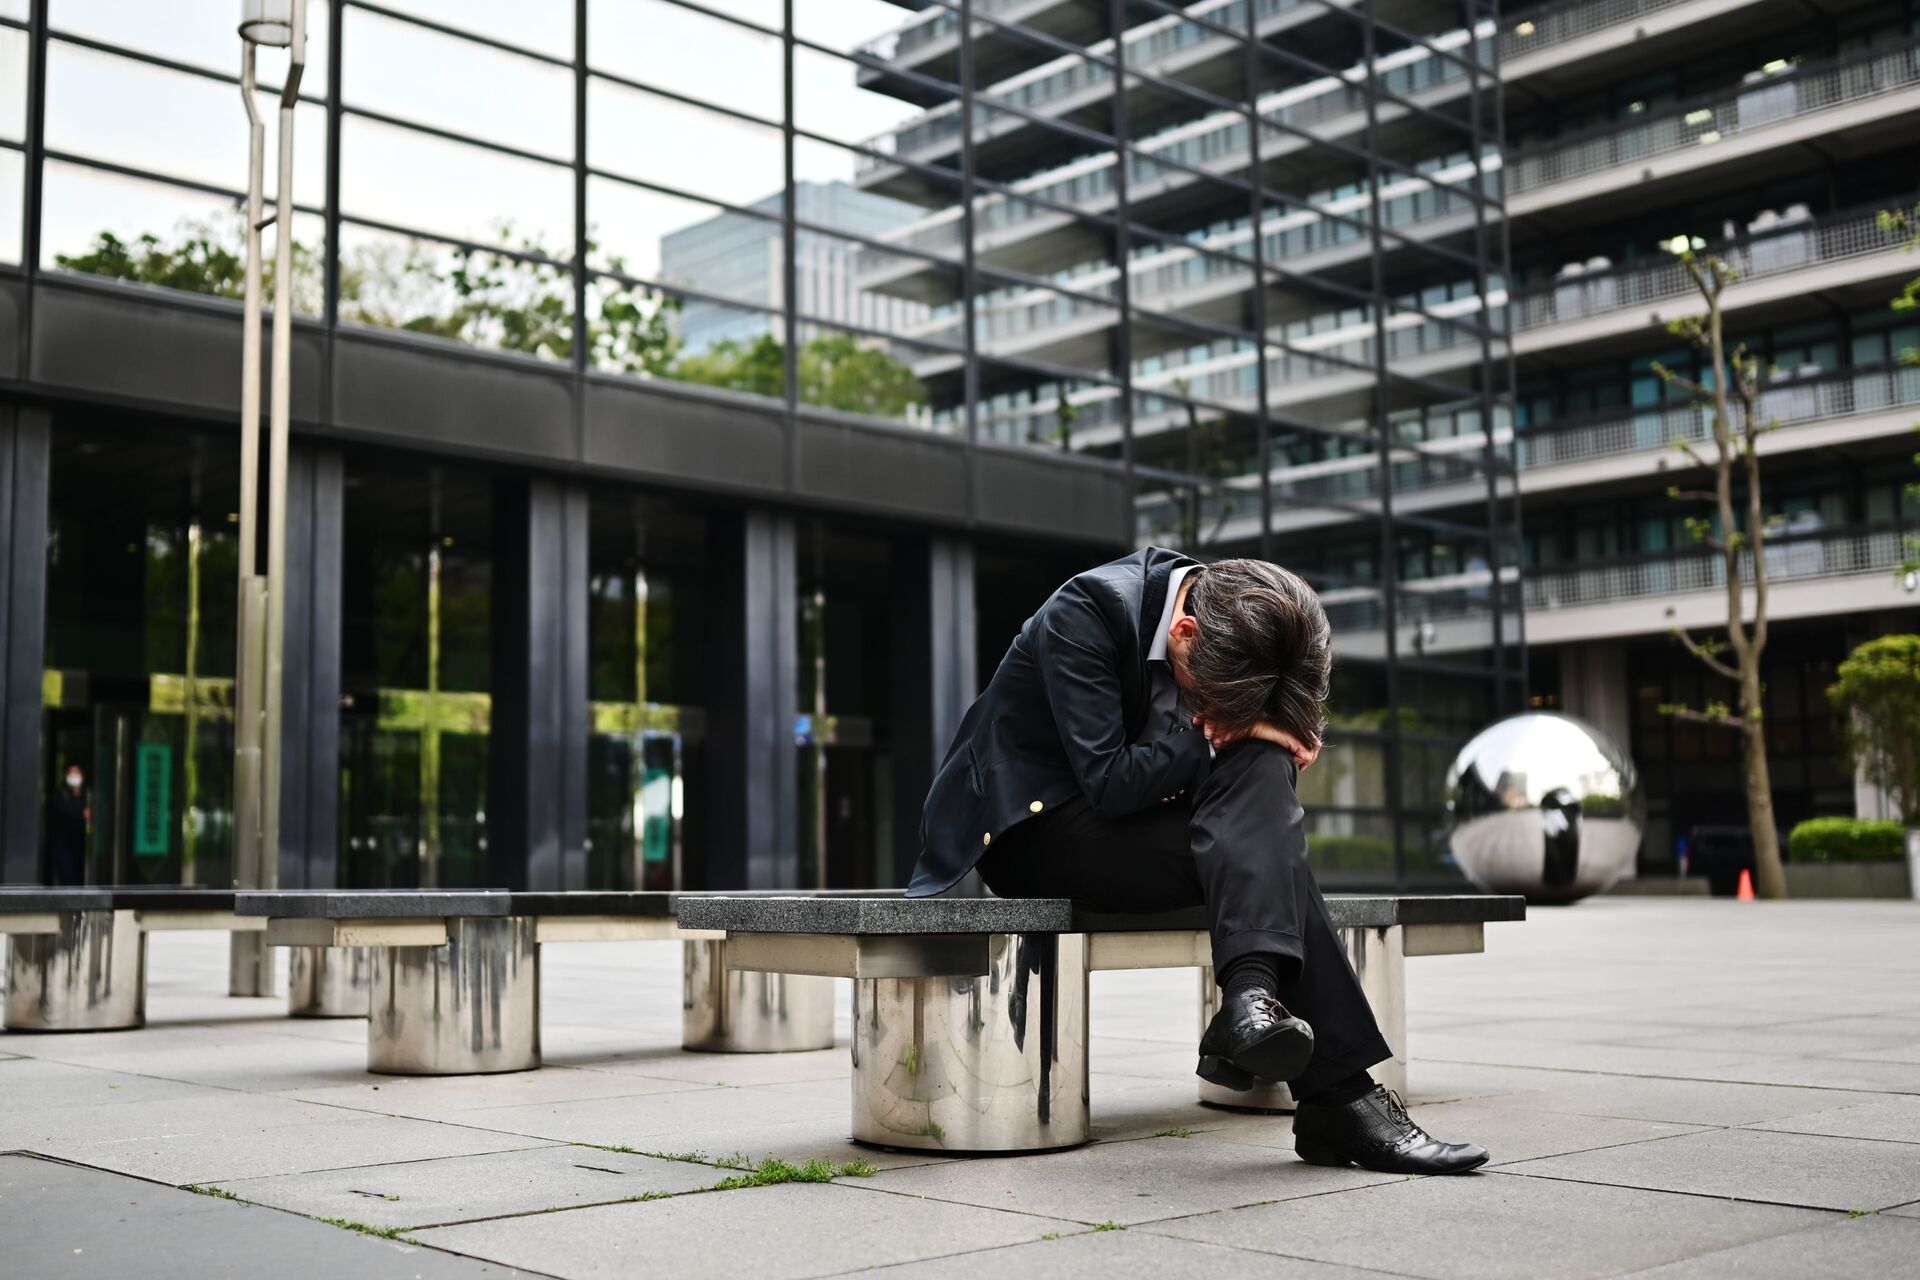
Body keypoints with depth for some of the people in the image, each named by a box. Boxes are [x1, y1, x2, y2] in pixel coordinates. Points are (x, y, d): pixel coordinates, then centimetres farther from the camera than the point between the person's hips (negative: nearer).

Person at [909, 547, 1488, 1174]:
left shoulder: (1232, 624, -4)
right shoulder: (1085, 611, -23)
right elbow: (1108, 782, -28)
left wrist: (1262, 732, -15)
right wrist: (1217, 738, -23)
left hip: (1120, 813, 7)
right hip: (1031, 826, -7)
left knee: (1262, 768, -26)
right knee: (1258, 849, -28)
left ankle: (1253, 996, -40)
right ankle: (1339, 1099, -31)